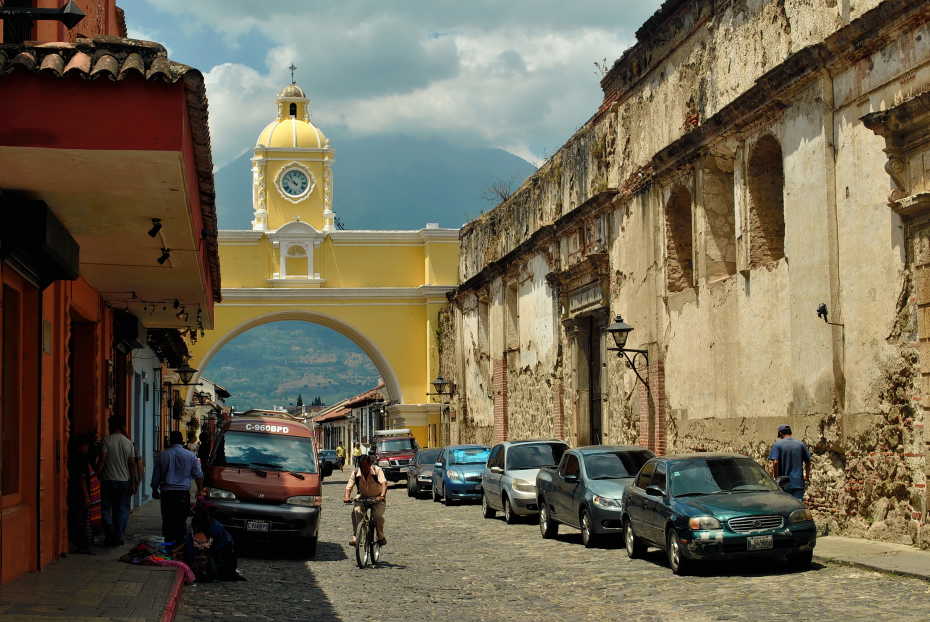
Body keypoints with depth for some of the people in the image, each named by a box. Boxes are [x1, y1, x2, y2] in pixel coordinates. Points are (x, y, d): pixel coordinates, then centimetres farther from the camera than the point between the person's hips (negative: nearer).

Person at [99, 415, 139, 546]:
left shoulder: (107, 441, -7)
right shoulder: (128, 443, 2)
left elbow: (102, 460, -10)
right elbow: (132, 464, 2)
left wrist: (99, 476, 2)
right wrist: (132, 483, 7)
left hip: (108, 480, -2)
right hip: (124, 480, 2)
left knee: (106, 508, 9)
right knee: (122, 510, 9)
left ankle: (109, 528, -11)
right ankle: (118, 538, 8)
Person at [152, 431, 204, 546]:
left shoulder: (162, 455, 3)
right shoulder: (190, 456, 0)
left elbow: (156, 476, 10)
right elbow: (199, 475, 5)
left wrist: (154, 490, 23)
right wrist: (200, 491, 17)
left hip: (166, 493, 1)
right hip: (183, 493, -1)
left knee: (167, 520, 5)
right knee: (181, 520, 2)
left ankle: (168, 543, 4)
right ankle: (180, 543, 2)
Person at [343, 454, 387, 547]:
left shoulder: (377, 470, -21)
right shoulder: (356, 472, -14)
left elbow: (384, 483, -34)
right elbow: (349, 486, -17)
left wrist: (382, 496, -52)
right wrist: (347, 497, -38)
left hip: (377, 498, -2)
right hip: (363, 497, 2)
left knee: (378, 515, -24)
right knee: (356, 512, -25)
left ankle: (381, 537, -1)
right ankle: (355, 537, -15)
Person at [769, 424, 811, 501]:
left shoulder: (777, 444, -4)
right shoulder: (801, 444, 6)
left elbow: (775, 462, -14)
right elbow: (808, 461, 11)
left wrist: (777, 478, -6)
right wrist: (807, 476, 24)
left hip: (784, 484, -2)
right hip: (798, 483, 2)